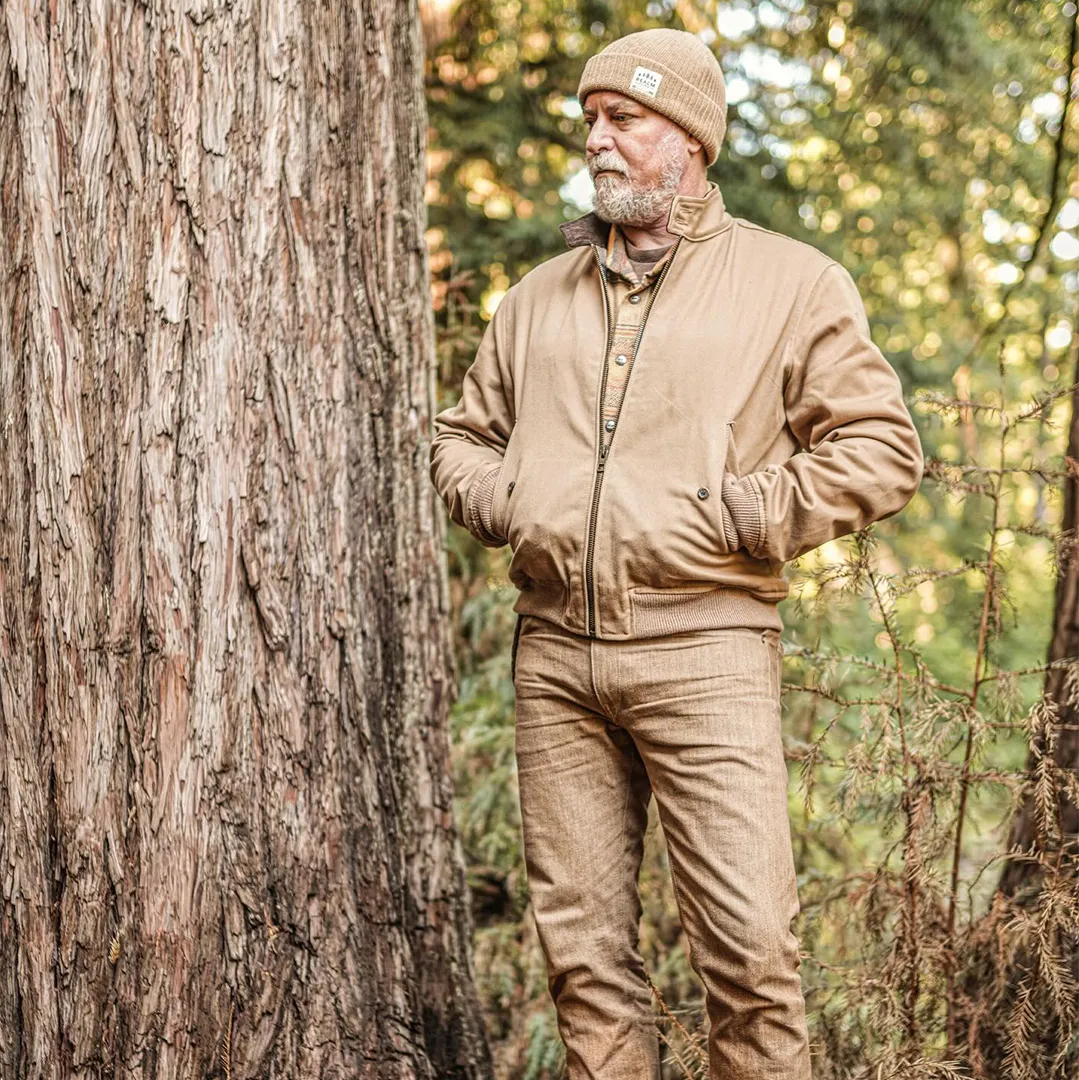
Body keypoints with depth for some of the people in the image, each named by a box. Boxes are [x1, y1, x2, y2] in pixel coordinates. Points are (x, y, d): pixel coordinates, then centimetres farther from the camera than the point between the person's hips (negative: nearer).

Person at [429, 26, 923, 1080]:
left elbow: (881, 446, 0)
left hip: (702, 648, -4)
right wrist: (491, 499, 8)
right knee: (582, 945, 7)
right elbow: (461, 433, 29)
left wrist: (749, 517, -10)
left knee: (749, 948, -8)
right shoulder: (539, 295, 18)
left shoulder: (789, 281, 5)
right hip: (554, 651, 4)